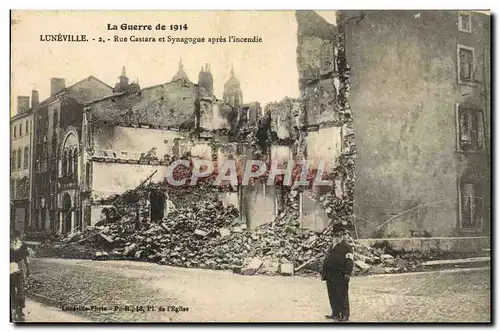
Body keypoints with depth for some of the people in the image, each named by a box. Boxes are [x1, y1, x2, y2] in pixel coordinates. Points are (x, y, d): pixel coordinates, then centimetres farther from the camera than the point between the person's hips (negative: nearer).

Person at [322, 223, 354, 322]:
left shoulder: (347, 247, -5)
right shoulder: (332, 246, 19)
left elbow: (350, 261, -13)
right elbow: (326, 260, 24)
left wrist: (348, 273, -21)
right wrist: (324, 273, 20)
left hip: (340, 276, -8)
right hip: (330, 276, 8)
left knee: (342, 296, -4)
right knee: (332, 296, 12)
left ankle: (345, 315, 4)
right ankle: (335, 313, 23)